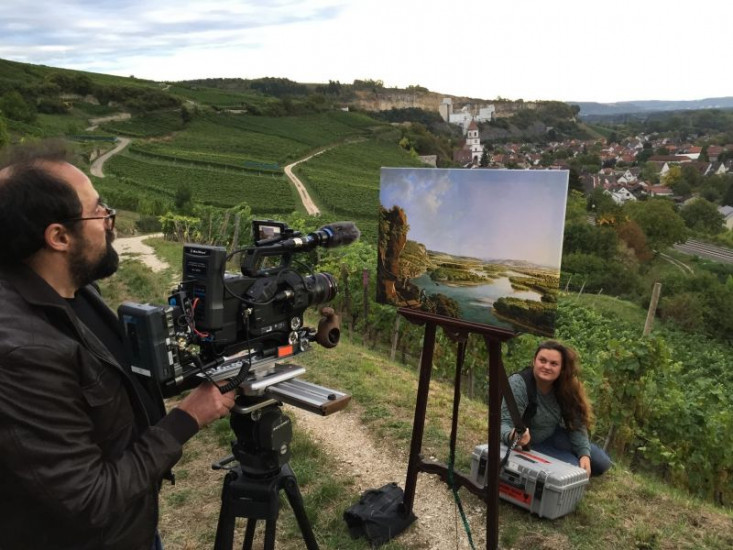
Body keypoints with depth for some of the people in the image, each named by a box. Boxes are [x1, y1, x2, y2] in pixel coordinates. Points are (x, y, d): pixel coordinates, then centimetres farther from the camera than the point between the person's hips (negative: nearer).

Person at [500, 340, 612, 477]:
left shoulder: (567, 388, -13)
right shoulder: (518, 384, -31)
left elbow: (577, 425, -9)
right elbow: (505, 423, -36)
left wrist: (584, 454, -24)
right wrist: (513, 436, -59)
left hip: (554, 436, 6)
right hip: (530, 444, -6)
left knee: (602, 463, 5)